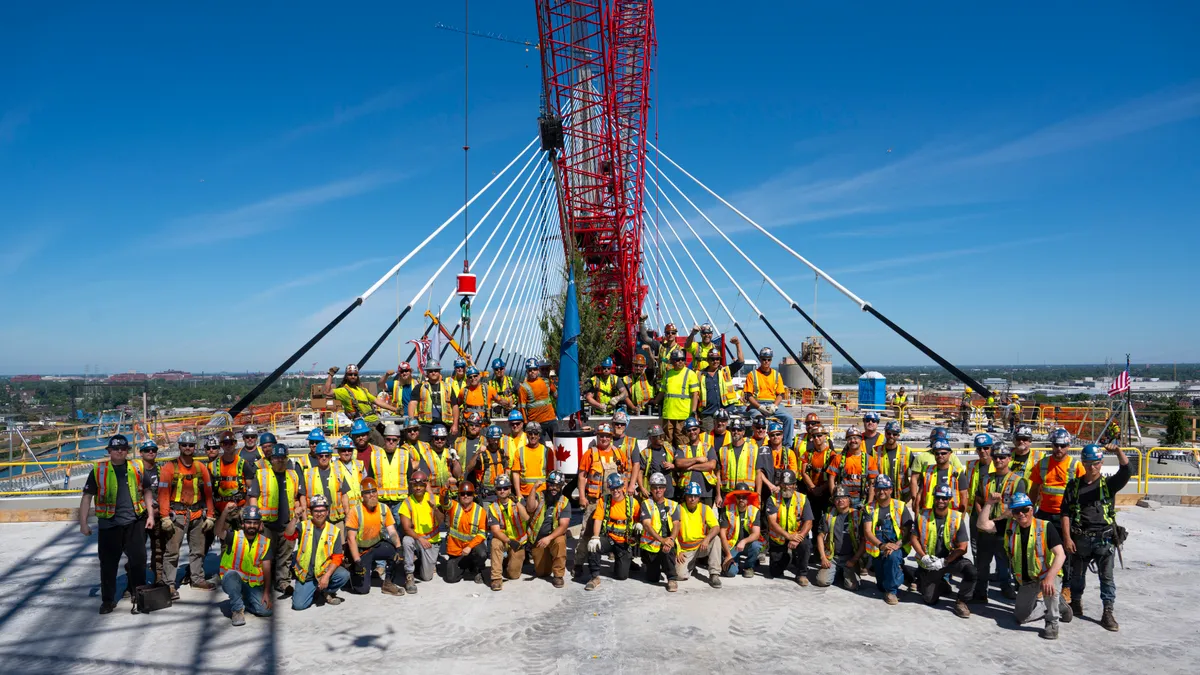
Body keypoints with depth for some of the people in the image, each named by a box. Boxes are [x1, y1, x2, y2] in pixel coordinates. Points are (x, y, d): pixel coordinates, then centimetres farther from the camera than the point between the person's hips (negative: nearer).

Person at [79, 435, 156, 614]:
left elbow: (147, 491, 16)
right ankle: (108, 600, 22)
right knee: (108, 564, 7)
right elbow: (87, 496, 3)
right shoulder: (99, 470, 1)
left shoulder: (137, 468, 7)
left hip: (135, 522, 1)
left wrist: (150, 515, 10)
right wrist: (83, 523, -1)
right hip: (109, 524, -1)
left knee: (138, 560, 3)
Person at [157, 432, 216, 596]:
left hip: (197, 514, 5)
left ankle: (197, 579, 24)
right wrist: (165, 517, -14)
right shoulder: (169, 467, -5)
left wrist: (210, 516, 6)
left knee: (198, 549, 13)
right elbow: (163, 493, -9)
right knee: (172, 550, -5)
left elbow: (208, 493, 9)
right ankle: (169, 584, 2)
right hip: (177, 514, -4)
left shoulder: (201, 468, 7)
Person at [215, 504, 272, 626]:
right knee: (232, 574, -36)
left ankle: (244, 601, 16)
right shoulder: (234, 537, -7)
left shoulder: (265, 542, -1)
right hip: (232, 582, -2)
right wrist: (225, 512, -46)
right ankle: (237, 609, -17)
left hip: (254, 585, 2)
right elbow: (218, 532, -29)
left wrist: (267, 593, -12)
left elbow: (266, 569, -5)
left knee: (265, 610, -16)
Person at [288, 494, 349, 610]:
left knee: (344, 575, -27)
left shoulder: (334, 531, -3)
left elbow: (337, 558, -6)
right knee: (298, 605, -15)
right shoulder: (303, 526, -2)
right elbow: (289, 535, -23)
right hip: (305, 574, 0)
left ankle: (327, 592, 5)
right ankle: (315, 591, 19)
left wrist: (327, 576, -18)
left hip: (325, 570, 0)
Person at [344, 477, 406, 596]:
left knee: (395, 552, -27)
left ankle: (389, 583, -4)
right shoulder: (355, 512, -17)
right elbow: (351, 539, -18)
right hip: (360, 550, -4)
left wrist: (399, 548, -25)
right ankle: (352, 570, 20)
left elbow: (392, 532, -7)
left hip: (376, 546, 4)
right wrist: (357, 561, -24)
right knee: (362, 589, -13)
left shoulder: (384, 509, -5)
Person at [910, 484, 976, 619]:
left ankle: (960, 601, -5)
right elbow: (913, 538, 0)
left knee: (971, 572, -31)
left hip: (951, 559, -1)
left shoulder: (957, 518, -9)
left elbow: (962, 547, -11)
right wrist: (924, 557, -14)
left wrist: (944, 562, -19)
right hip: (929, 564, 1)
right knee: (929, 600, 3)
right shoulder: (923, 516, -4)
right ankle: (939, 582, 38)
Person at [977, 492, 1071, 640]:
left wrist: (1049, 577, -40)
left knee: (1050, 587, -40)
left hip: (1048, 574, -5)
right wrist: (989, 504, -20)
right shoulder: (1009, 526, -6)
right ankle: (1057, 603, 35)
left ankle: (1052, 622, -12)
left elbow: (1061, 555, -27)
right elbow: (983, 525, -11)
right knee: (1021, 617, 12)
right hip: (1026, 580, 5)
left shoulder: (1045, 527, -20)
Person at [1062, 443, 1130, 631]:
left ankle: (1108, 612, 5)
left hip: (1104, 538, -1)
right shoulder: (1074, 485, 5)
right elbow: (1065, 513, 1)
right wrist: (1067, 538, -7)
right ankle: (1076, 603, 33)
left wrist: (1118, 450, -33)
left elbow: (1126, 470, -18)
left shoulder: (1109, 483, 3)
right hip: (1080, 538, 1)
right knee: (1077, 574, 14)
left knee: (1107, 576, -2)